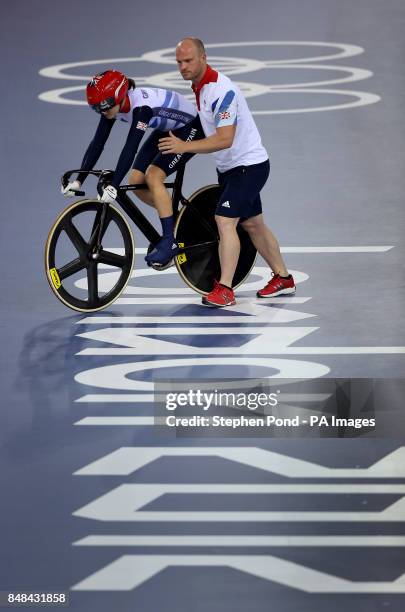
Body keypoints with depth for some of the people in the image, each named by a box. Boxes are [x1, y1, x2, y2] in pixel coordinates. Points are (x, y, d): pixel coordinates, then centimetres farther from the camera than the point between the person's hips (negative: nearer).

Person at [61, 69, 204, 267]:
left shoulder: (141, 106, -37)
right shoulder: (112, 105, -14)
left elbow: (130, 148, -43)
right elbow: (97, 143, -12)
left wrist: (113, 186, -48)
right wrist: (78, 180, -19)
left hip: (190, 128, -8)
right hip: (166, 130, 8)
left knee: (153, 176, -23)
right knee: (136, 181, -4)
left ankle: (169, 241, -16)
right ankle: (176, 218, 16)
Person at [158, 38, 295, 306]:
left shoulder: (222, 90, -25)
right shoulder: (199, 85, 5)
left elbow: (225, 139, -31)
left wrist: (184, 147, -30)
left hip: (249, 165, -10)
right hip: (229, 166, 10)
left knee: (225, 221, -19)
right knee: (252, 223, 17)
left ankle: (224, 289, -19)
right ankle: (283, 279, 29)